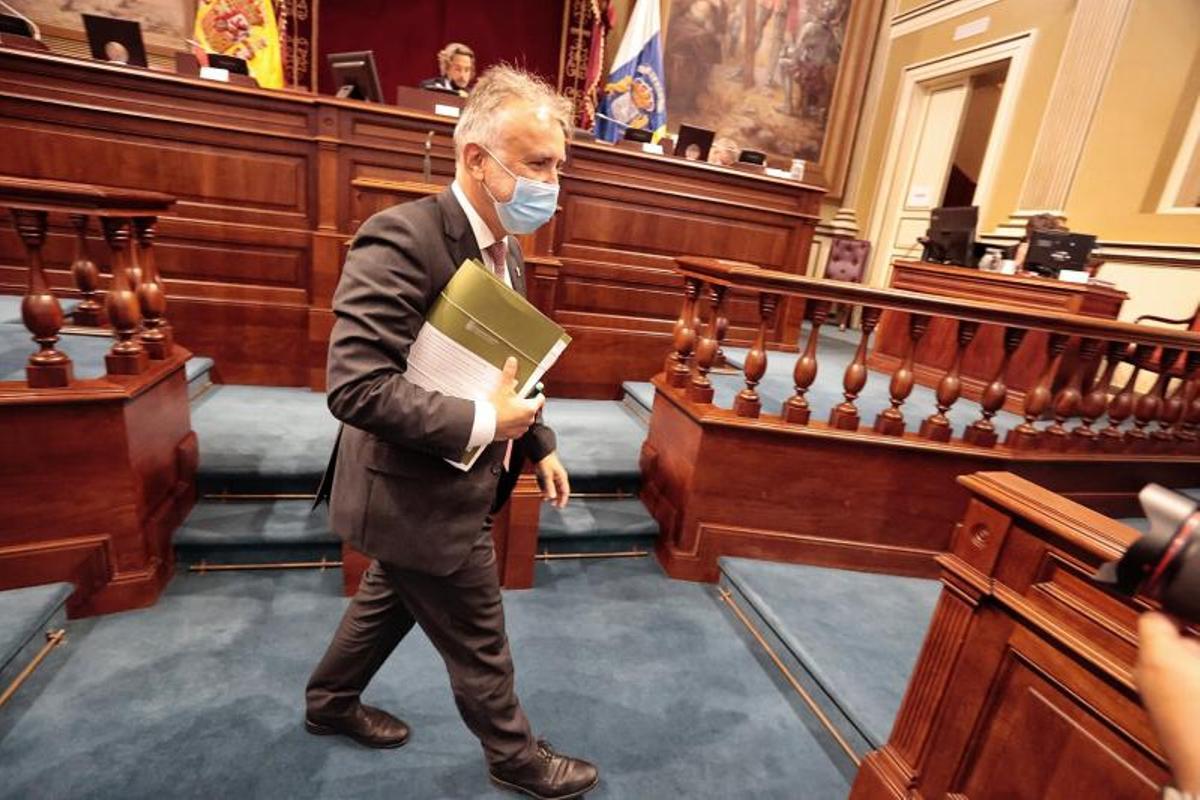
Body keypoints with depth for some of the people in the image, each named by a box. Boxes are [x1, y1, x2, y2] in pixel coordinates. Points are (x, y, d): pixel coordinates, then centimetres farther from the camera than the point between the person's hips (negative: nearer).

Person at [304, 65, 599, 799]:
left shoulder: (505, 247, 4)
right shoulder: (401, 238, -26)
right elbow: (355, 386, -31)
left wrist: (539, 444, 9)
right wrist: (482, 424, -27)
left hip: (443, 487, 9)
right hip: (424, 496, -9)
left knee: (392, 602, 29)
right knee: (480, 646, 13)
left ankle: (331, 702, 56)